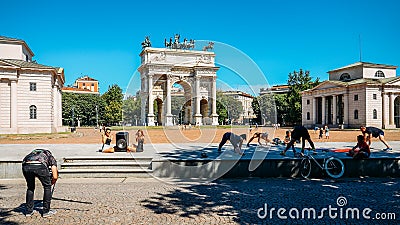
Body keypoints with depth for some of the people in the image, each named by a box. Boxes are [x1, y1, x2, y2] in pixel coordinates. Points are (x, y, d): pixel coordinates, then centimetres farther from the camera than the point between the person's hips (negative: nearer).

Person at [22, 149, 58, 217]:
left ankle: (29, 211, 32)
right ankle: (46, 211, 21)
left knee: (30, 187, 28)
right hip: (39, 166, -4)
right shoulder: (51, 158, 29)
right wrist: (51, 183, 40)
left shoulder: (34, 152, 41)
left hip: (26, 165, 4)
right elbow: (55, 177, 19)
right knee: (47, 187, 18)